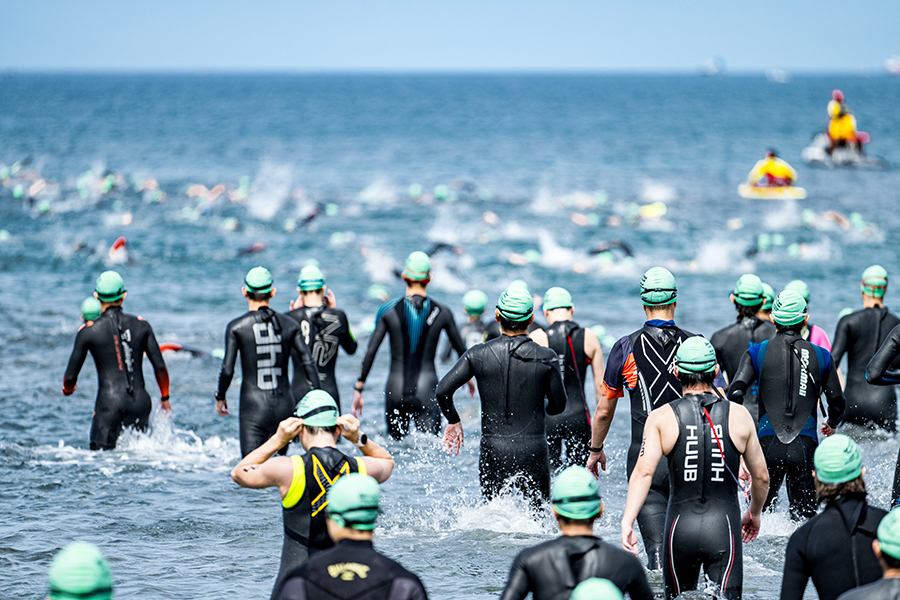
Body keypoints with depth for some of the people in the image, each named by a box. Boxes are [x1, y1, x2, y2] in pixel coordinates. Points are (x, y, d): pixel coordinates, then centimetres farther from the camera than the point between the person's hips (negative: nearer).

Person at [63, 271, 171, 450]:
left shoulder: (88, 331, 0)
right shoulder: (142, 326, 7)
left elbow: (70, 376, 4)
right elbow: (160, 367, 6)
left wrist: (67, 389, 27)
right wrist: (165, 398, 21)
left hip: (109, 403, -3)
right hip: (140, 403, 3)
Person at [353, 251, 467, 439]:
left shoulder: (389, 311, 1)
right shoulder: (442, 313, 4)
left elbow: (370, 352, -1)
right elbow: (461, 350, 15)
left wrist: (358, 389, 6)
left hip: (396, 389, 0)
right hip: (426, 389, 0)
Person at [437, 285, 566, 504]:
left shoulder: (479, 354, -2)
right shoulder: (546, 358, -5)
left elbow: (443, 390, -6)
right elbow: (558, 405, 4)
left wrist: (453, 421, 12)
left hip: (493, 448, 1)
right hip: (533, 449, -1)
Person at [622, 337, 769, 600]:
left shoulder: (661, 418, 0)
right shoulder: (739, 416, 4)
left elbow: (644, 471, -13)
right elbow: (761, 477, 12)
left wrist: (627, 522, -16)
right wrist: (754, 513, 30)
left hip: (681, 526, 1)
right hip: (724, 525, -1)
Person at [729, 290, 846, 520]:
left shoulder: (758, 353, 5)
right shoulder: (820, 356, 8)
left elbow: (735, 393, -7)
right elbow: (837, 402, 15)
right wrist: (832, 424, 37)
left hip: (769, 443, 0)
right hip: (805, 445, 0)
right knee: (804, 518, 6)